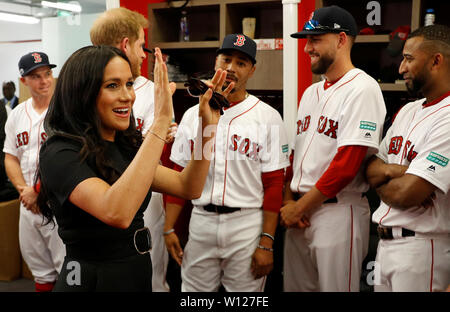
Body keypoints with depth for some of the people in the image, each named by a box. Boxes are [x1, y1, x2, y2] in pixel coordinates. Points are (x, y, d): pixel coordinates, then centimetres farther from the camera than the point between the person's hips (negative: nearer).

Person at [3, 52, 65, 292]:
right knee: (40, 270, 18)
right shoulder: (17, 114, 10)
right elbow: (10, 157, 13)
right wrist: (23, 190, -3)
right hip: (28, 204, 6)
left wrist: (38, 189, -15)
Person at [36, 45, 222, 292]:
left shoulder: (126, 147, 5)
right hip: (91, 280, -7)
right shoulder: (59, 154, -18)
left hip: (139, 275, 7)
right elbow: (116, 213, -35)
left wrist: (207, 126, -9)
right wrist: (160, 123, -33)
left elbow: (188, 187, 2)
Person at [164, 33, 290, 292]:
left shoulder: (268, 117, -3)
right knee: (194, 289, 12)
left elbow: (274, 183, -6)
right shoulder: (193, 115, 8)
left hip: (247, 223, -3)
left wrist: (266, 243, -11)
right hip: (200, 222, 3)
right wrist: (169, 228, 3)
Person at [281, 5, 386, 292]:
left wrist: (300, 206, -12)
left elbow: (347, 163, -19)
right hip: (297, 213, 8)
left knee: (334, 286, 4)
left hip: (338, 212, -7)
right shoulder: (311, 92, 14)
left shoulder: (362, 89, -12)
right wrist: (289, 201, 2)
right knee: (295, 286, 16)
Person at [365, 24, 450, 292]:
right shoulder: (407, 111, 11)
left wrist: (379, 182, -3)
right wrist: (389, 171, -12)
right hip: (385, 242, 8)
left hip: (421, 247, -8)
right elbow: (371, 168, 10)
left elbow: (406, 194, -24)